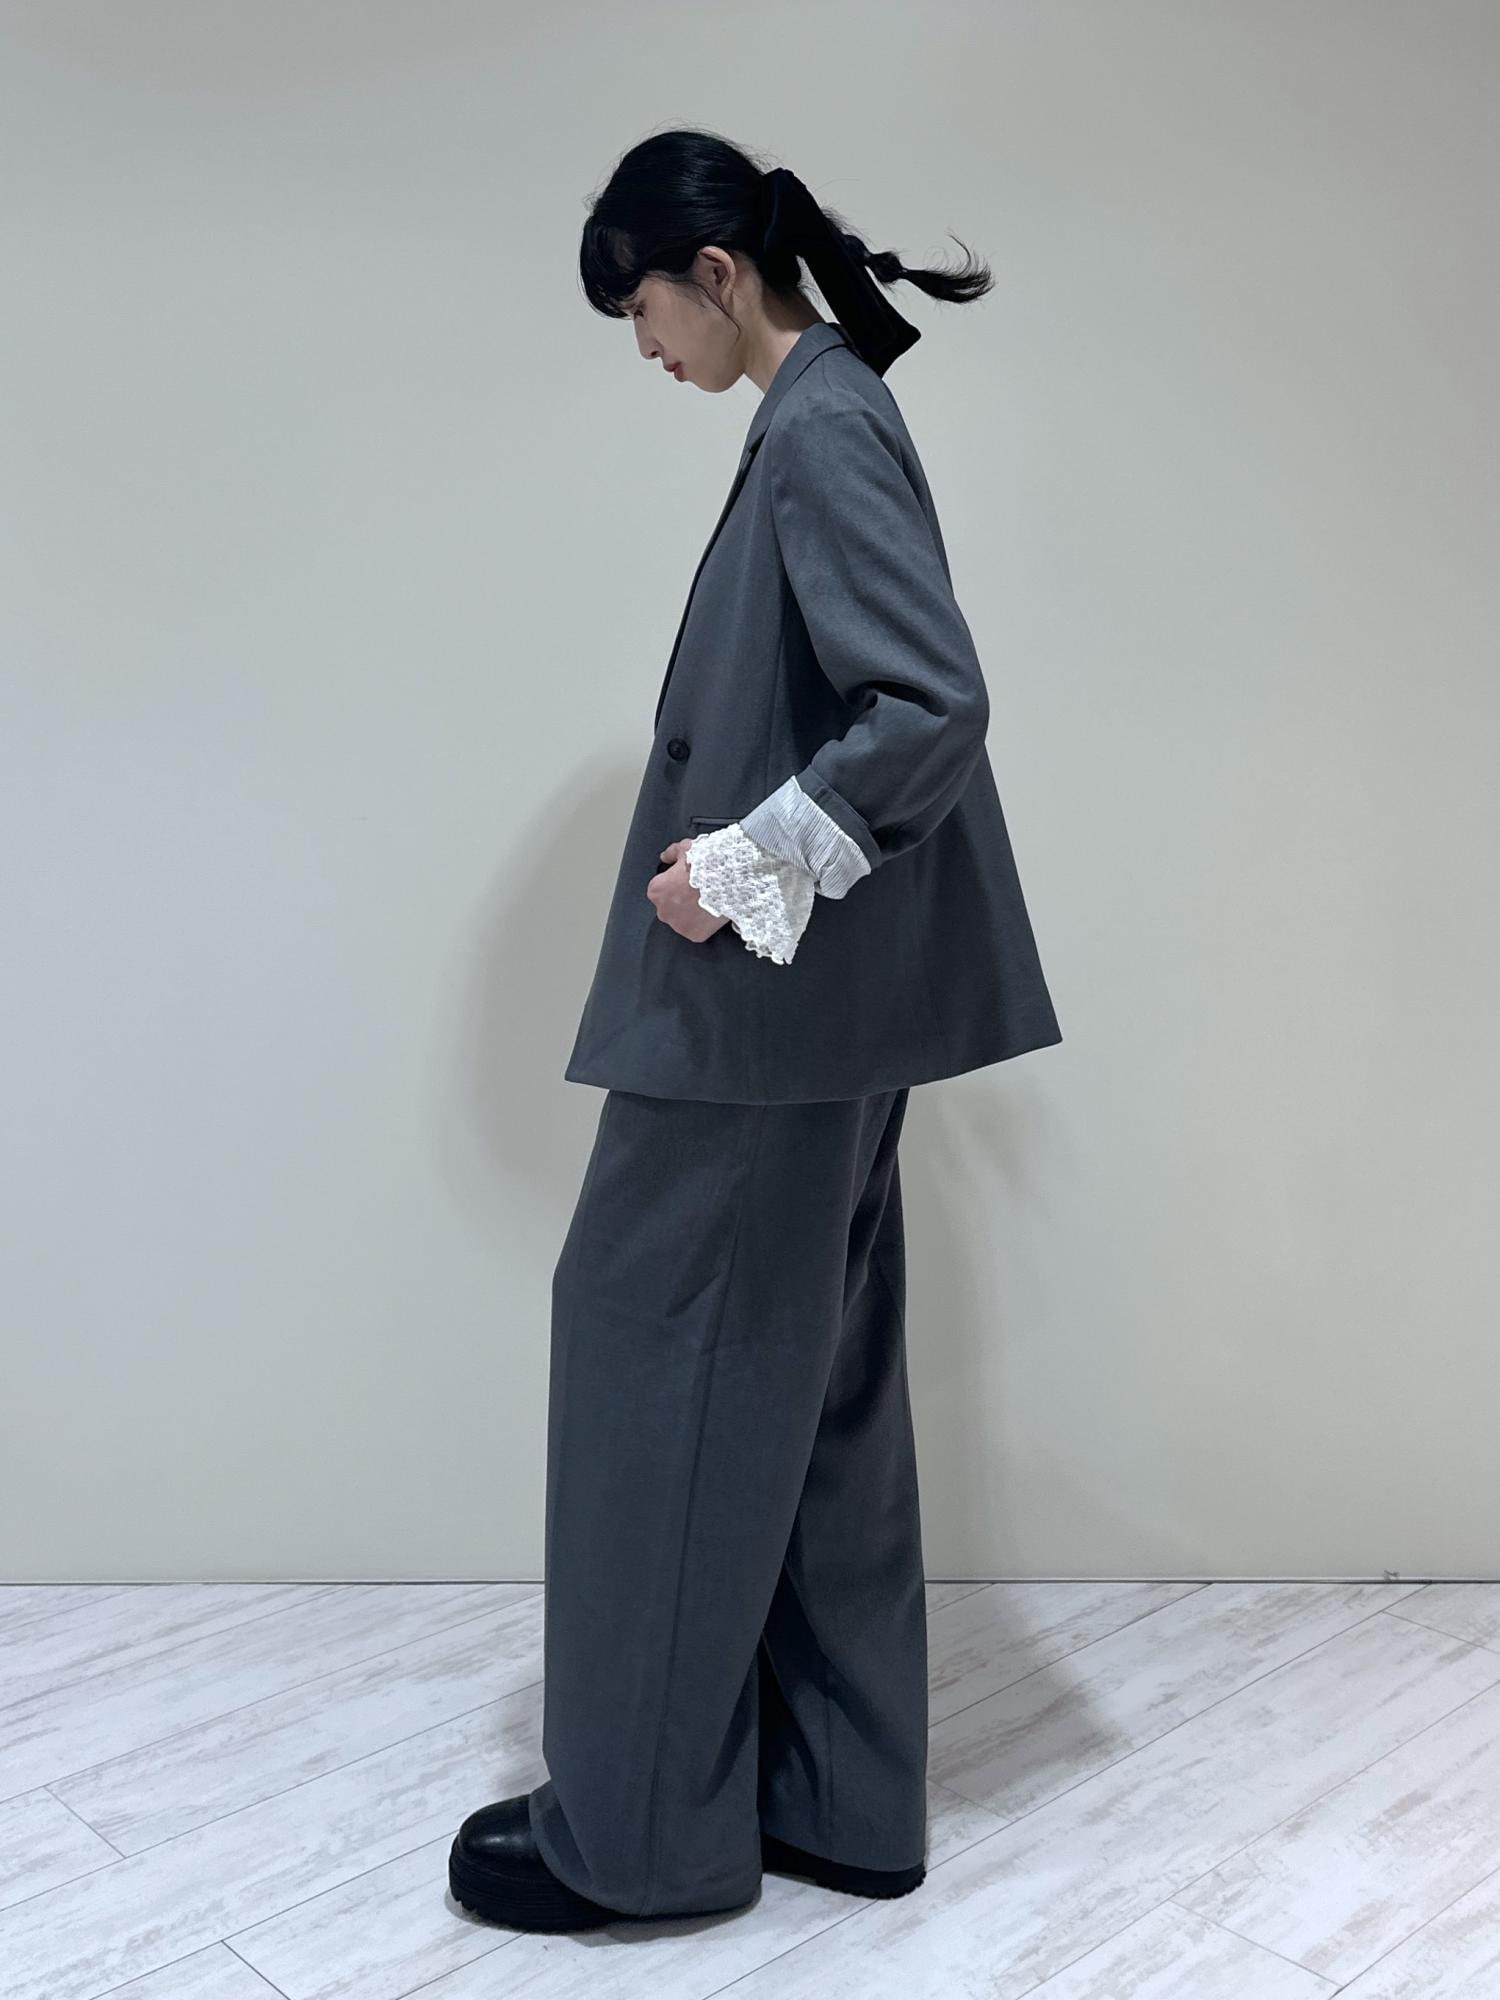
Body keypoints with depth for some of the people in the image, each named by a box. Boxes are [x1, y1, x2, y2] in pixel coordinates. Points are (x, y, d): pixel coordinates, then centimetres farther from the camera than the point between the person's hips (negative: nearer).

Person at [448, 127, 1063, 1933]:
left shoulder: (824, 430, -13)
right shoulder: (816, 418, 15)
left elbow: (932, 704, -23)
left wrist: (744, 864, -18)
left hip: (774, 1001, -10)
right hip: (801, 1007, 10)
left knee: (657, 1341, 0)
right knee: (809, 1383, 14)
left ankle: (639, 1825, 16)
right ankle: (834, 1798, 27)